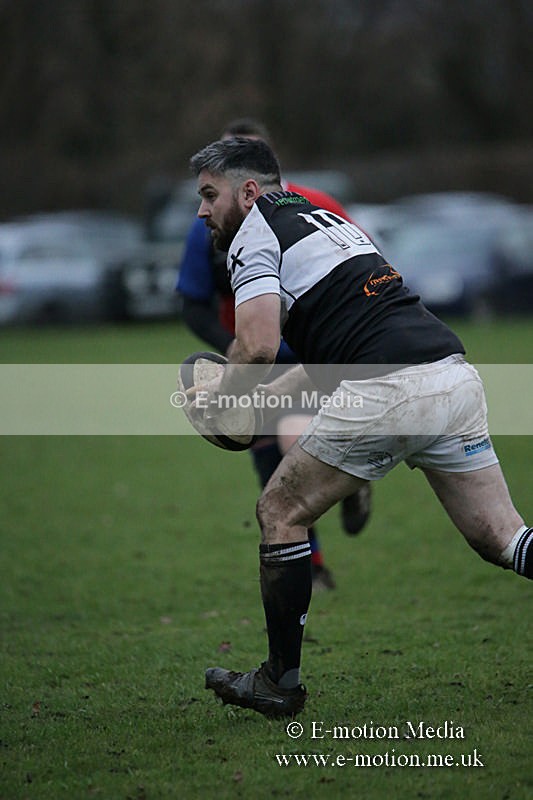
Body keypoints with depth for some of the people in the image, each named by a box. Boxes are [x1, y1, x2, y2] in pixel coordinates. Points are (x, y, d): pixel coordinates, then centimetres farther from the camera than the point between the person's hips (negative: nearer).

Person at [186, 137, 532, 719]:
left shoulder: (253, 235, 4)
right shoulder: (324, 219, 29)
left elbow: (258, 346, -11)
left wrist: (217, 395, 8)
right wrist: (270, 395, 34)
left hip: (385, 391, -8)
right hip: (455, 374, 8)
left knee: (281, 512, 11)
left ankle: (280, 683, 16)